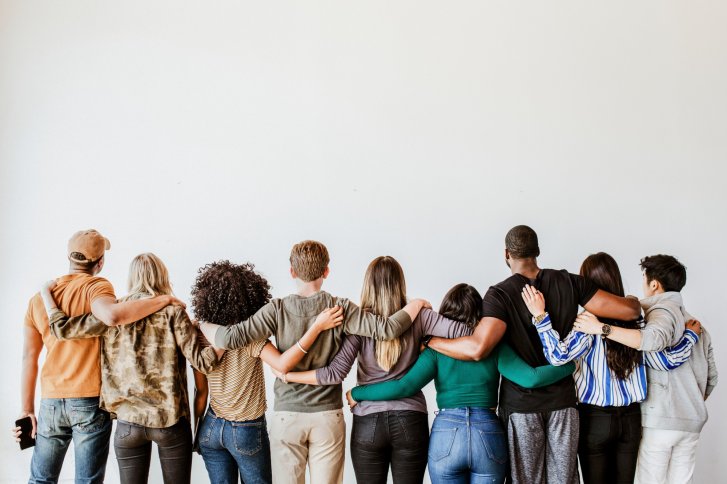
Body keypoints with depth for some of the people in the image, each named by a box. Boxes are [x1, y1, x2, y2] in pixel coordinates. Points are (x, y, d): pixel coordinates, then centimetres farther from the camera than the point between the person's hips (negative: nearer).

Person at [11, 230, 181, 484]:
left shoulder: (38, 298, 8)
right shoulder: (95, 286, -8)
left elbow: (29, 358, 8)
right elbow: (112, 315, -32)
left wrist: (26, 410, 13)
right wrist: (163, 299, -21)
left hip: (51, 402, 5)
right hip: (90, 399, -4)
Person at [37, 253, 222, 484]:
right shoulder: (172, 311, -4)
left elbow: (62, 328, 2)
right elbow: (201, 361, -10)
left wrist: (45, 293, 17)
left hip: (128, 422, 2)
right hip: (171, 421, -2)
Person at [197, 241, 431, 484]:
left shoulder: (277, 310, -7)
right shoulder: (340, 308, -6)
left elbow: (230, 338, -13)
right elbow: (386, 329, -11)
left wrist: (202, 325, 7)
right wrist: (416, 304, 6)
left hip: (287, 416, 0)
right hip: (328, 416, 0)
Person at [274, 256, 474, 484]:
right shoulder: (418, 317, -3)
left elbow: (335, 373, -13)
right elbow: (462, 332, -12)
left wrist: (287, 376, -4)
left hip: (368, 422, 0)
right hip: (410, 422, 1)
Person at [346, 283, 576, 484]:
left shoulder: (436, 349, 3)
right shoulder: (495, 348, 4)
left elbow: (404, 386, -7)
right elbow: (530, 378, -6)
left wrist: (356, 393, 3)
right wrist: (571, 364, 5)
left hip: (446, 433, 0)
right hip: (489, 434, 1)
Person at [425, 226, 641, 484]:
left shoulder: (500, 294, -12)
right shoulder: (568, 283, -2)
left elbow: (478, 348, -27)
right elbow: (629, 311, -4)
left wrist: (429, 341, -13)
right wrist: (633, 301, 20)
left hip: (520, 406, -3)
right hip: (563, 403, 3)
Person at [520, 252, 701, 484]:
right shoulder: (636, 322, -2)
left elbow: (559, 355, -28)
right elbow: (667, 360, 0)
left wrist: (540, 317, -25)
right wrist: (690, 334, 15)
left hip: (594, 418, -4)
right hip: (631, 418, 4)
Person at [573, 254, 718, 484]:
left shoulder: (664, 310, -8)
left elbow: (653, 339, -32)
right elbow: (711, 377, 17)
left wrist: (602, 328, -33)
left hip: (659, 420, -7)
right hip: (692, 422, 8)